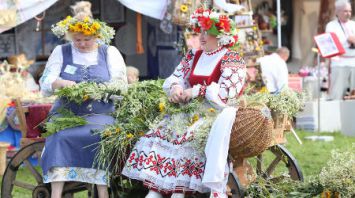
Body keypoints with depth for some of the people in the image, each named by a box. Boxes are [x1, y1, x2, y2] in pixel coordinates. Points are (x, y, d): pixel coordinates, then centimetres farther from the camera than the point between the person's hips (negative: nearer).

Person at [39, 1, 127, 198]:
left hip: (100, 114, -1)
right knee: (60, 137, -32)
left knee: (100, 136, -34)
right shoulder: (61, 52, 12)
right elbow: (45, 84, 4)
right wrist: (62, 83, -19)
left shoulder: (110, 52, 10)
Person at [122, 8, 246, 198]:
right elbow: (173, 78, 13)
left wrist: (196, 91, -16)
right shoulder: (193, 56, 16)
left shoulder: (232, 59, -5)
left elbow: (225, 93, -17)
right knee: (160, 131, -17)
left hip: (217, 112, -6)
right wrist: (176, 88, -11)